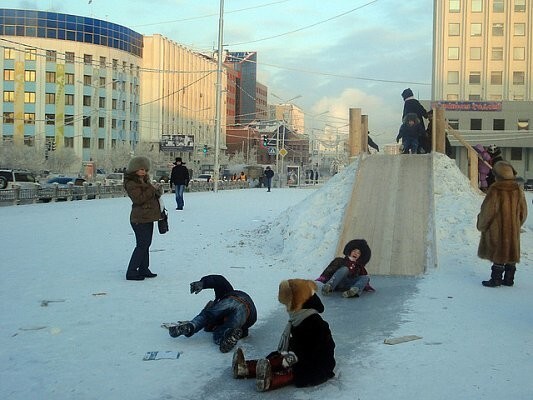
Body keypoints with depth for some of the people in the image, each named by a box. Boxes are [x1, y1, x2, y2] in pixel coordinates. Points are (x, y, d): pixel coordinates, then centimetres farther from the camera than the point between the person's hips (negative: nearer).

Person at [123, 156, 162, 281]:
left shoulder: (144, 180, 15)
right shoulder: (131, 183, -13)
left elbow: (152, 195, 26)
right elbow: (139, 199, -24)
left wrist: (157, 190, 4)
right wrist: (152, 189, -21)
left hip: (148, 217, 9)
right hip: (140, 219, -9)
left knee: (146, 244, 14)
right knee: (142, 245, -8)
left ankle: (144, 270, 23)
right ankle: (131, 272, -3)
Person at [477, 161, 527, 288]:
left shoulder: (495, 190, -18)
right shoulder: (518, 190, 1)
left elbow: (487, 211, -14)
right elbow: (523, 212, 10)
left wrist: (481, 225, 2)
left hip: (497, 230, -5)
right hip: (513, 230, 6)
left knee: (498, 254, 2)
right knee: (511, 253, 13)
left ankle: (496, 279, 6)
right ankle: (509, 279, 19)